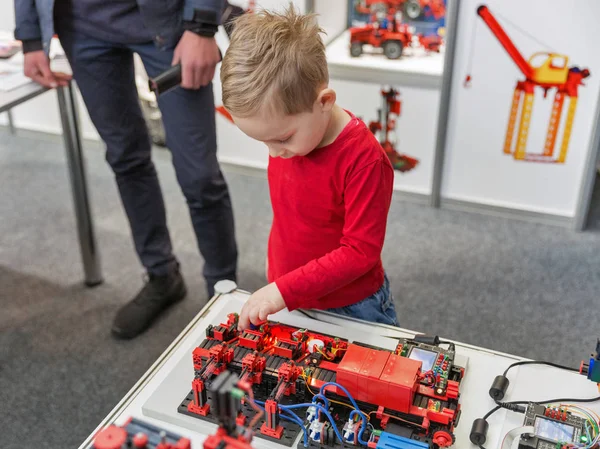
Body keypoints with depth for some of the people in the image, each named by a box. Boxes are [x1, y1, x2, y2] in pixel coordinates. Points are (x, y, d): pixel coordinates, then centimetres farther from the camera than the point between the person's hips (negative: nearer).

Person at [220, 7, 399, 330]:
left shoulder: (363, 160, -29)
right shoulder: (283, 134, -8)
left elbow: (361, 252, -26)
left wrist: (285, 290, -29)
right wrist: (273, 280, 13)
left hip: (350, 312, -5)